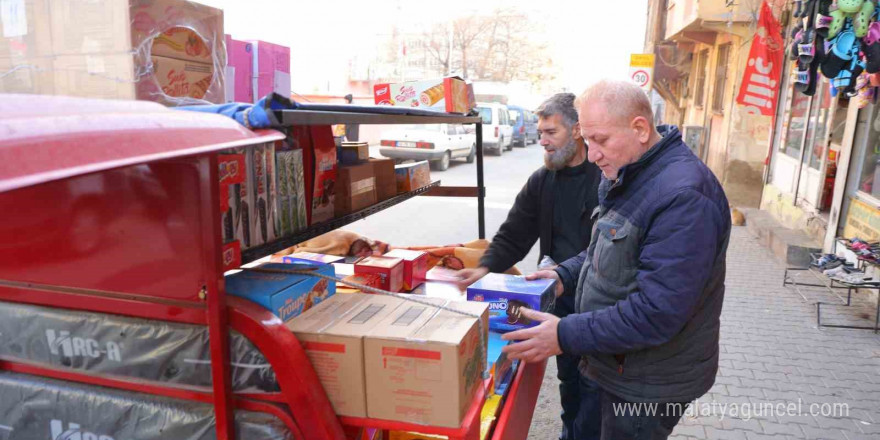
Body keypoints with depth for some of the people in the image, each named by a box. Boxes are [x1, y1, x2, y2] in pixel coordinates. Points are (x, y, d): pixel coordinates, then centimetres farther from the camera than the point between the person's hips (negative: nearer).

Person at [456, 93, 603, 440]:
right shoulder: (541, 181, 4)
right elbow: (513, 235, 2)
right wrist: (485, 268, -15)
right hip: (560, 295, 5)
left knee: (593, 381, 7)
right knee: (567, 375, 21)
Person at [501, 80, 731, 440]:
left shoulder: (683, 196, -28)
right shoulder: (626, 177, 4)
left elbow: (655, 313, -30)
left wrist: (566, 336, -26)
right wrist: (566, 275, 1)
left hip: (649, 385, -9)